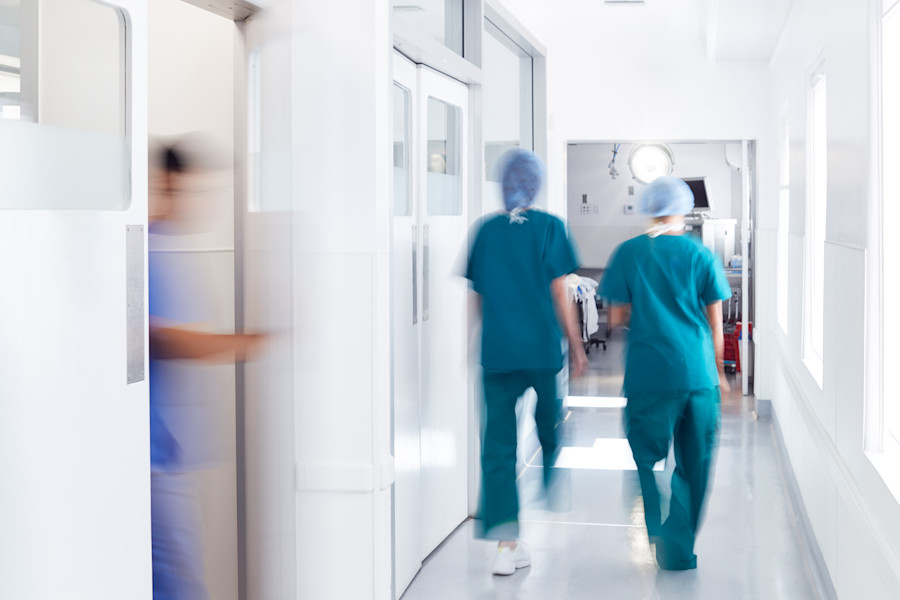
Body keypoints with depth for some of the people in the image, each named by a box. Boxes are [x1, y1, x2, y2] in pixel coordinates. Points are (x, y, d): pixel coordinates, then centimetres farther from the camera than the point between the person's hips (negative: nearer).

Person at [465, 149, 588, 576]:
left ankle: (505, 544, -4)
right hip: (542, 349, -2)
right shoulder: (548, 227, -2)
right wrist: (576, 347, 3)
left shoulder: (486, 231, 7)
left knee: (498, 445, 1)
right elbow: (559, 292, -4)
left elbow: (479, 296, 12)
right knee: (550, 429, 19)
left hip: (496, 352, 2)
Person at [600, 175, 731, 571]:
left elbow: (616, 318, 1)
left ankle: (664, 539, -10)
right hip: (699, 374, 1)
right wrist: (719, 372, 17)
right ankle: (681, 549, 14)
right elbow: (715, 323, 5)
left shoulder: (628, 253, 1)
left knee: (649, 457, 7)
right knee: (694, 466, 11)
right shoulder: (701, 255, 3)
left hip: (649, 374, -1)